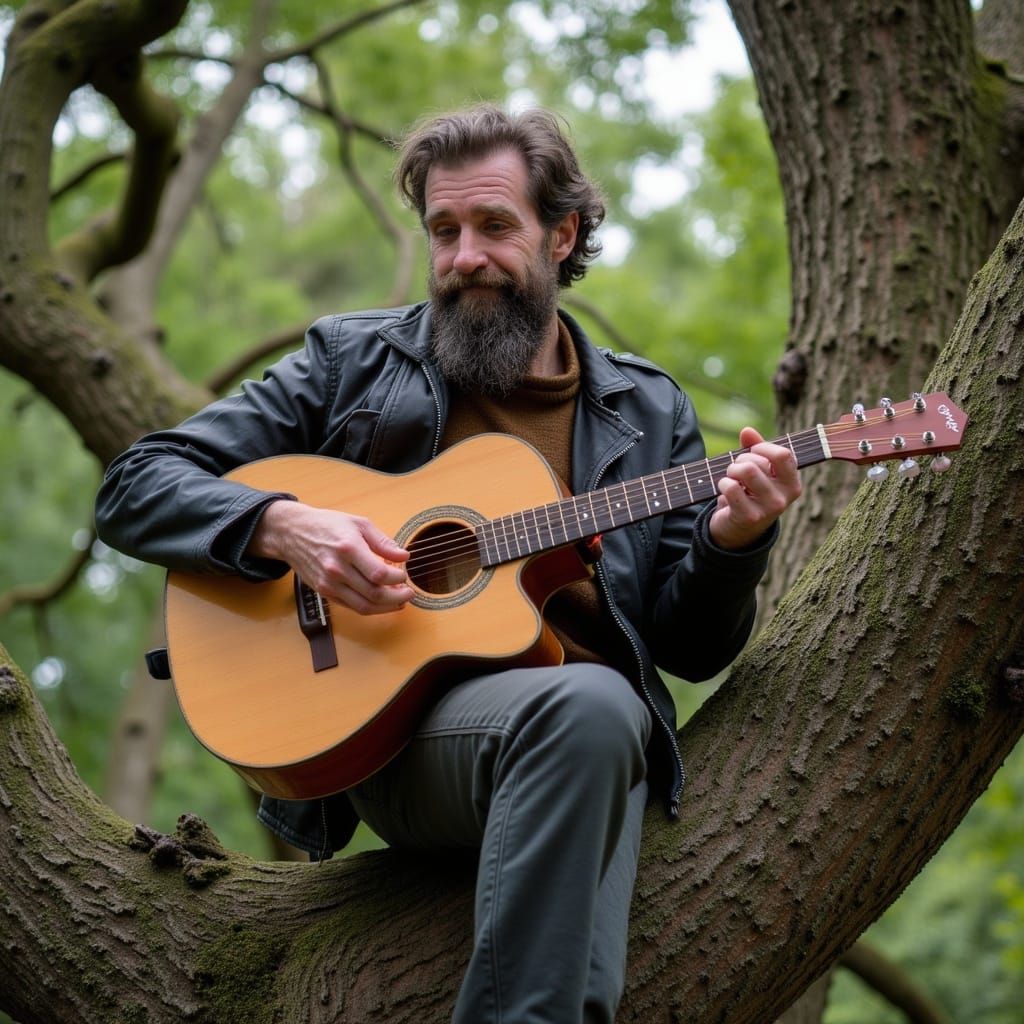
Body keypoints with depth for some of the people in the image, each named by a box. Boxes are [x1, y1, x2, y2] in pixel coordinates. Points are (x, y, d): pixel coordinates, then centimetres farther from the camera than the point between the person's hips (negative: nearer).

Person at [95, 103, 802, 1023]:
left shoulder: (646, 411, 18)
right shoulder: (351, 362, 12)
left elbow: (691, 647, 16)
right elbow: (133, 489, 8)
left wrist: (730, 540, -5)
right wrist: (283, 527, -11)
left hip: (593, 732, 2)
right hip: (383, 722, -2)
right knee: (586, 700, -35)